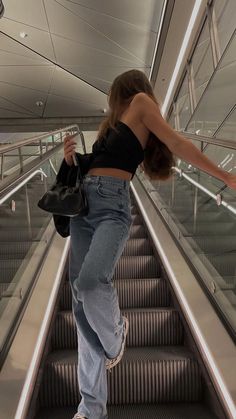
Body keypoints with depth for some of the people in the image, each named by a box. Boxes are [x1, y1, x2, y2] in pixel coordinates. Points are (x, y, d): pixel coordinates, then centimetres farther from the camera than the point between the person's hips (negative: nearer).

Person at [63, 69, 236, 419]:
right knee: (82, 303, -1)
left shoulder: (140, 101, 9)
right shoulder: (112, 128, 28)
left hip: (112, 208, -7)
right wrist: (72, 161, 11)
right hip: (82, 206, 8)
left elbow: (178, 144, 1)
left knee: (90, 281, -33)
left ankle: (115, 332, 3)